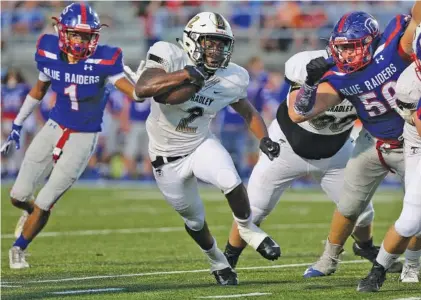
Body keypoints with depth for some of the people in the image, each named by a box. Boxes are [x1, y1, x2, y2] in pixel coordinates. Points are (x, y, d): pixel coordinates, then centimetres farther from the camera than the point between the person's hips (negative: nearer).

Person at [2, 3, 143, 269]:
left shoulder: (103, 60, -21)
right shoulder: (49, 53, -9)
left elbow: (136, 92, -22)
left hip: (84, 138, -4)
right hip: (55, 128, 4)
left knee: (44, 204, -3)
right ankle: (32, 212, 45)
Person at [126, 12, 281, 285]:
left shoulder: (231, 80, -13)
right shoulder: (170, 57, -24)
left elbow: (248, 112, 6)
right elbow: (142, 89, -40)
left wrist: (264, 138, -12)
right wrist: (185, 75, -46)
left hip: (202, 145, 1)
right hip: (168, 157, -1)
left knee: (231, 182, -28)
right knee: (194, 219, 12)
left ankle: (248, 230, 1)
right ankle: (217, 261, 41)